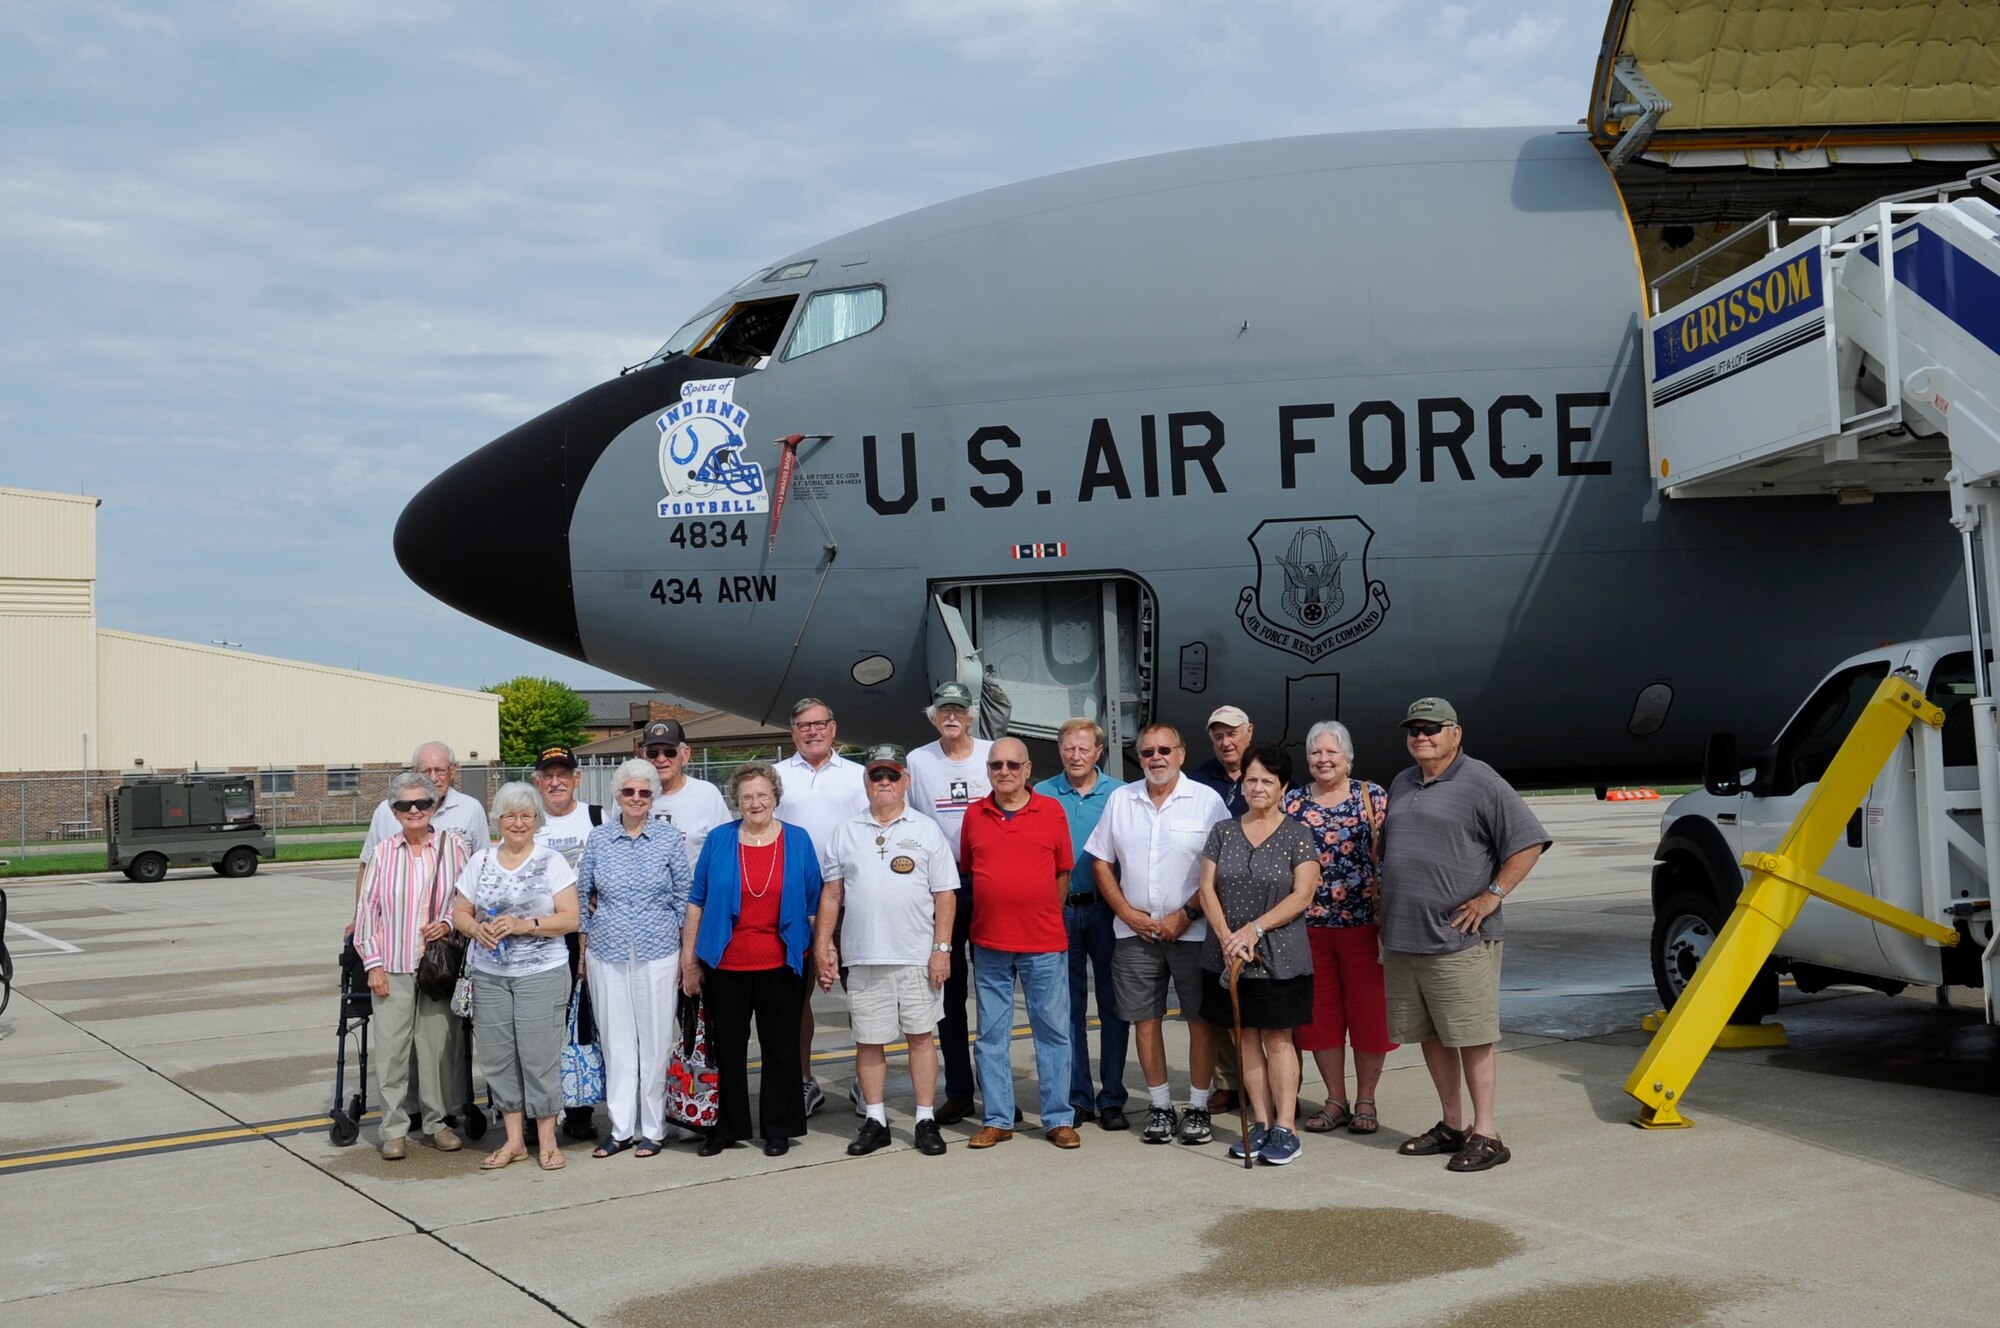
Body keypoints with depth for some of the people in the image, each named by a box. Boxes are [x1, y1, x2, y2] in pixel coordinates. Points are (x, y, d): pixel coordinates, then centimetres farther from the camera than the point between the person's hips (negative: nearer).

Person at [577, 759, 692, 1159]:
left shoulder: (670, 837, 0)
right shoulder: (598, 838, 4)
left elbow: (684, 896, 4)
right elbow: (581, 896, 11)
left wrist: (686, 953, 3)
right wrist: (581, 951, 8)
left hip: (657, 952, -2)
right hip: (606, 954, 2)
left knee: (656, 1040, 2)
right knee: (615, 1042, 6)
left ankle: (652, 1129, 13)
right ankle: (621, 1129, 15)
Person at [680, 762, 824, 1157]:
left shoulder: (798, 841, 3)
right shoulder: (718, 840, 2)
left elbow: (813, 906, 6)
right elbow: (697, 902, 4)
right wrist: (689, 958, 1)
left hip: (780, 965, 0)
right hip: (725, 965, 0)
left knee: (780, 1049, 7)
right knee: (727, 1049, 8)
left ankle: (777, 1128, 19)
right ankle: (728, 1127, 21)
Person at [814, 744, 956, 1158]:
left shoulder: (926, 830, 5)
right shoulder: (845, 832, 10)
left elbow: (945, 895, 2)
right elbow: (831, 894, 11)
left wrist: (942, 948, -5)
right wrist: (824, 945, 4)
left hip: (917, 956, -2)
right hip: (863, 957, 2)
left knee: (922, 1035, 3)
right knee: (868, 1040, 6)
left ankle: (926, 1120, 11)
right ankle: (874, 1121, 17)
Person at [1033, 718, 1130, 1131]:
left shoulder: (1120, 795, 1)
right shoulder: (1041, 795, 5)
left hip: (1107, 908, -1)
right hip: (1059, 911, 1)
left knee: (1113, 1004, 1)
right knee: (1068, 1006, 6)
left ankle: (1112, 1098, 9)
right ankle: (1077, 1097, 14)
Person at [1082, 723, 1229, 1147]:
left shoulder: (1206, 801, -3)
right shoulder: (1120, 800, 8)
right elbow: (1101, 861, 10)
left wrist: (1186, 915, -12)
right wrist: (1127, 912, -1)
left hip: (1193, 932, -3)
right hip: (1135, 933, 3)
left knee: (1200, 1017, 1)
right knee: (1145, 1018, 6)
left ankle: (1198, 1106, 12)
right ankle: (1159, 1105, 17)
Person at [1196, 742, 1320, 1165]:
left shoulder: (1297, 836, -2)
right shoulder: (1223, 832, 8)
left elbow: (1302, 895, -10)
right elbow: (1207, 889, 3)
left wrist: (1253, 930, -16)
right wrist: (1226, 936, -11)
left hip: (1279, 956, -3)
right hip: (1228, 954, 4)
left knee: (1277, 1038, -2)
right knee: (1246, 1037, 6)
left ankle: (1286, 1127, 2)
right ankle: (1261, 1123, 13)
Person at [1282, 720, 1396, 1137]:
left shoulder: (1373, 797, 0)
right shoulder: (1291, 803, 7)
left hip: (1363, 924, -3)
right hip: (1309, 926, 3)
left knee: (1368, 1013, 4)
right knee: (1320, 1014, 9)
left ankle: (1365, 1102, 18)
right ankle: (1335, 1101, 22)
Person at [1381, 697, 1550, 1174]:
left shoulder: (1481, 783, -6)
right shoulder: (1401, 785, 17)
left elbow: (1528, 842, -9)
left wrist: (1493, 895, -13)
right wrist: (1387, 912, 18)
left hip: (1459, 941, -7)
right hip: (1402, 938, 7)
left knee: (1472, 1039, -4)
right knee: (1430, 1037, 13)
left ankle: (1485, 1133, 3)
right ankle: (1452, 1124, 24)